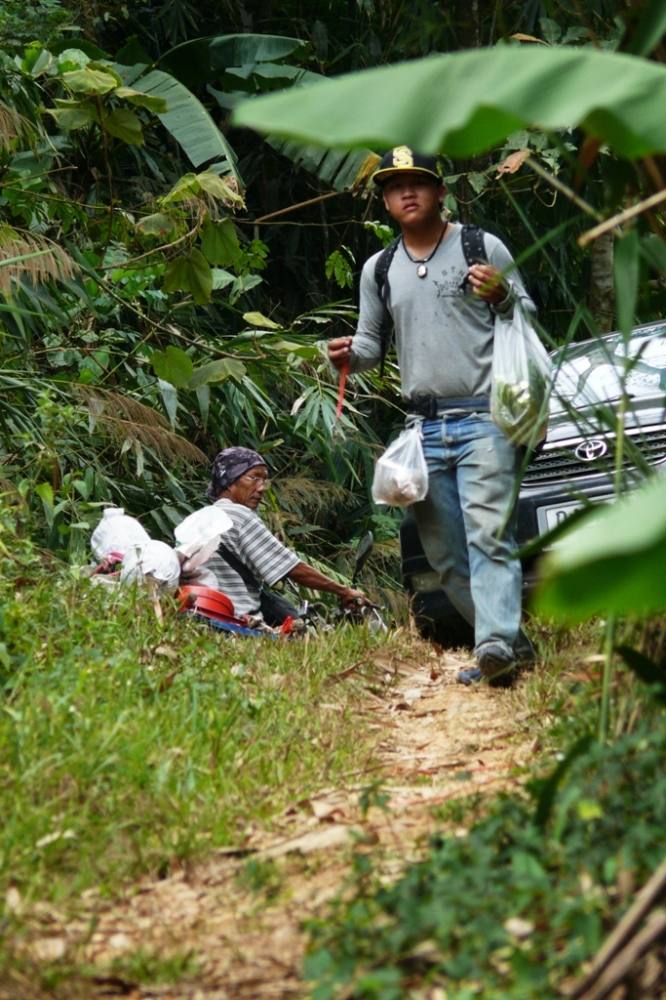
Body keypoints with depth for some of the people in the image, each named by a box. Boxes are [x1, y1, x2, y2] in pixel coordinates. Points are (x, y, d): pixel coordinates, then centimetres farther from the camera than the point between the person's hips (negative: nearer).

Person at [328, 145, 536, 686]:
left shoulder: (484, 248, 4)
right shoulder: (378, 270, 15)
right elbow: (372, 343, 21)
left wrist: (501, 295, -14)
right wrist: (351, 355, -2)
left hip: (484, 421, -5)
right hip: (423, 428, 5)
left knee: (488, 536, -20)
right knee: (445, 556, 5)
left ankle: (497, 643, -30)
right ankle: (509, 641, 14)